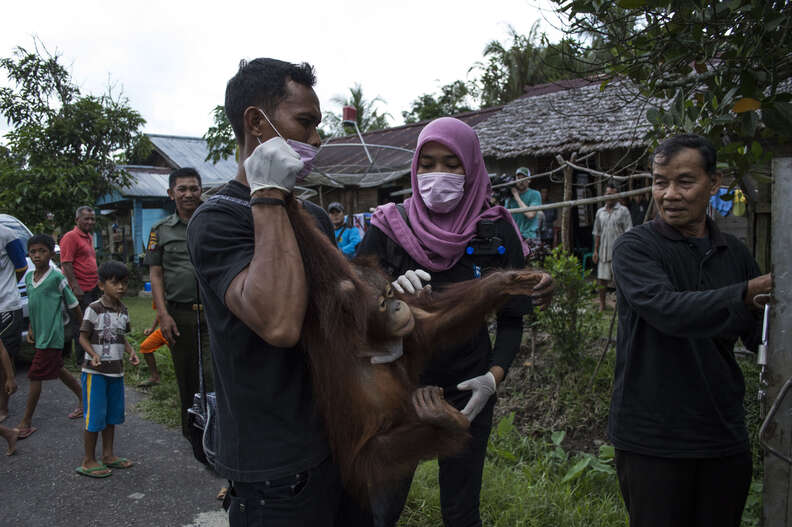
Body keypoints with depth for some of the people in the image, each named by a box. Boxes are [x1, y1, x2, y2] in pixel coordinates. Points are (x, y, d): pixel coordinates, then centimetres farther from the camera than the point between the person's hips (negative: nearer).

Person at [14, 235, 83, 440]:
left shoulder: (56, 277, -14)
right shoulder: (29, 277, 7)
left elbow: (73, 304, -7)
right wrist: (31, 328, 12)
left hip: (51, 336, -7)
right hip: (39, 334, 7)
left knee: (35, 376, -4)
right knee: (58, 369, 18)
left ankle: (26, 422, 5)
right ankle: (83, 398, 36)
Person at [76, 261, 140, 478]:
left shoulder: (123, 311, 8)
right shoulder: (94, 309, -12)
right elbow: (83, 337, -10)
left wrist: (131, 352, 1)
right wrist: (93, 354, -27)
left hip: (116, 370, 7)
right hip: (95, 371, -7)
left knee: (112, 415, 14)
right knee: (95, 416, -1)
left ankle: (108, 455, 28)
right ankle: (88, 461, 11)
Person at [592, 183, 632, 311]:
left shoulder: (623, 211, -1)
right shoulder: (600, 212, 12)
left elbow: (628, 232, -5)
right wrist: (595, 250, 11)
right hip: (604, 252, 4)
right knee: (602, 279, 6)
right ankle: (602, 305, 18)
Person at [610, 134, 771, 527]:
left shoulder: (734, 253, 7)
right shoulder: (635, 247, -9)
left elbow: (761, 337, 12)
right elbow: (668, 309, -27)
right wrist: (749, 291, -36)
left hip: (724, 435, 5)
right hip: (652, 438, -5)